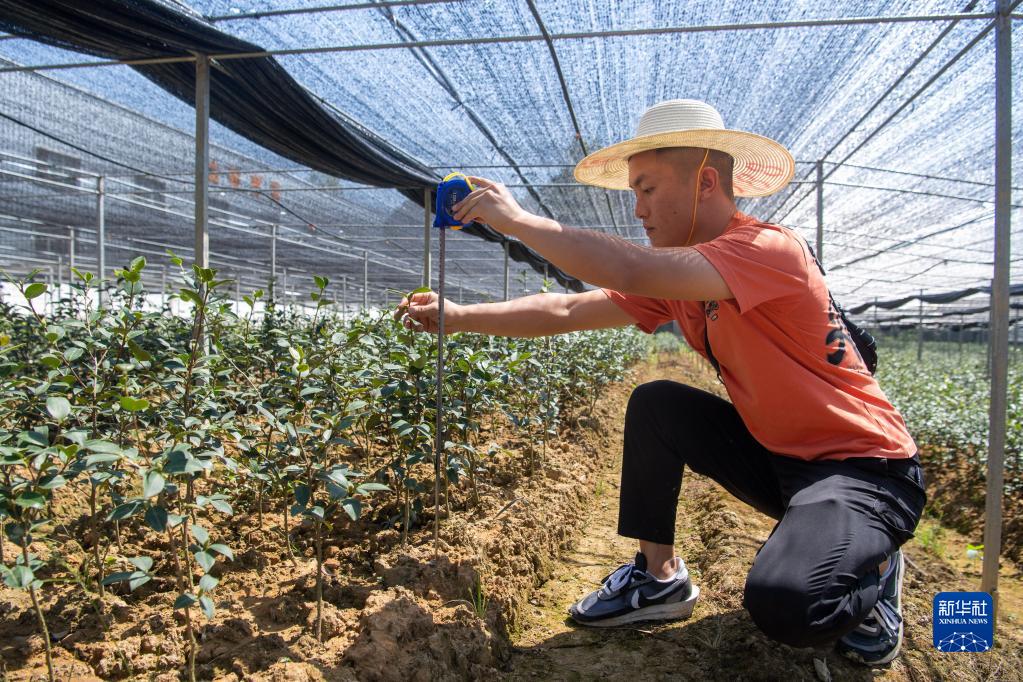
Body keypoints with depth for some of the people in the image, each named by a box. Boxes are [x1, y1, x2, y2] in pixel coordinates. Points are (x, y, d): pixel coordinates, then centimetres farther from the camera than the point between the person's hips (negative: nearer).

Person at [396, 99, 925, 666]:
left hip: (865, 467, -7)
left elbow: (632, 271, -39)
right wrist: (458, 316, -3)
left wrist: (516, 219, -29)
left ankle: (873, 568, 4)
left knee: (782, 605, -31)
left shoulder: (770, 250, -25)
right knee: (653, 404, -5)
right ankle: (658, 576, 6)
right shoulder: (674, 274, 1)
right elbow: (567, 311, -1)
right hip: (778, 456, 8)